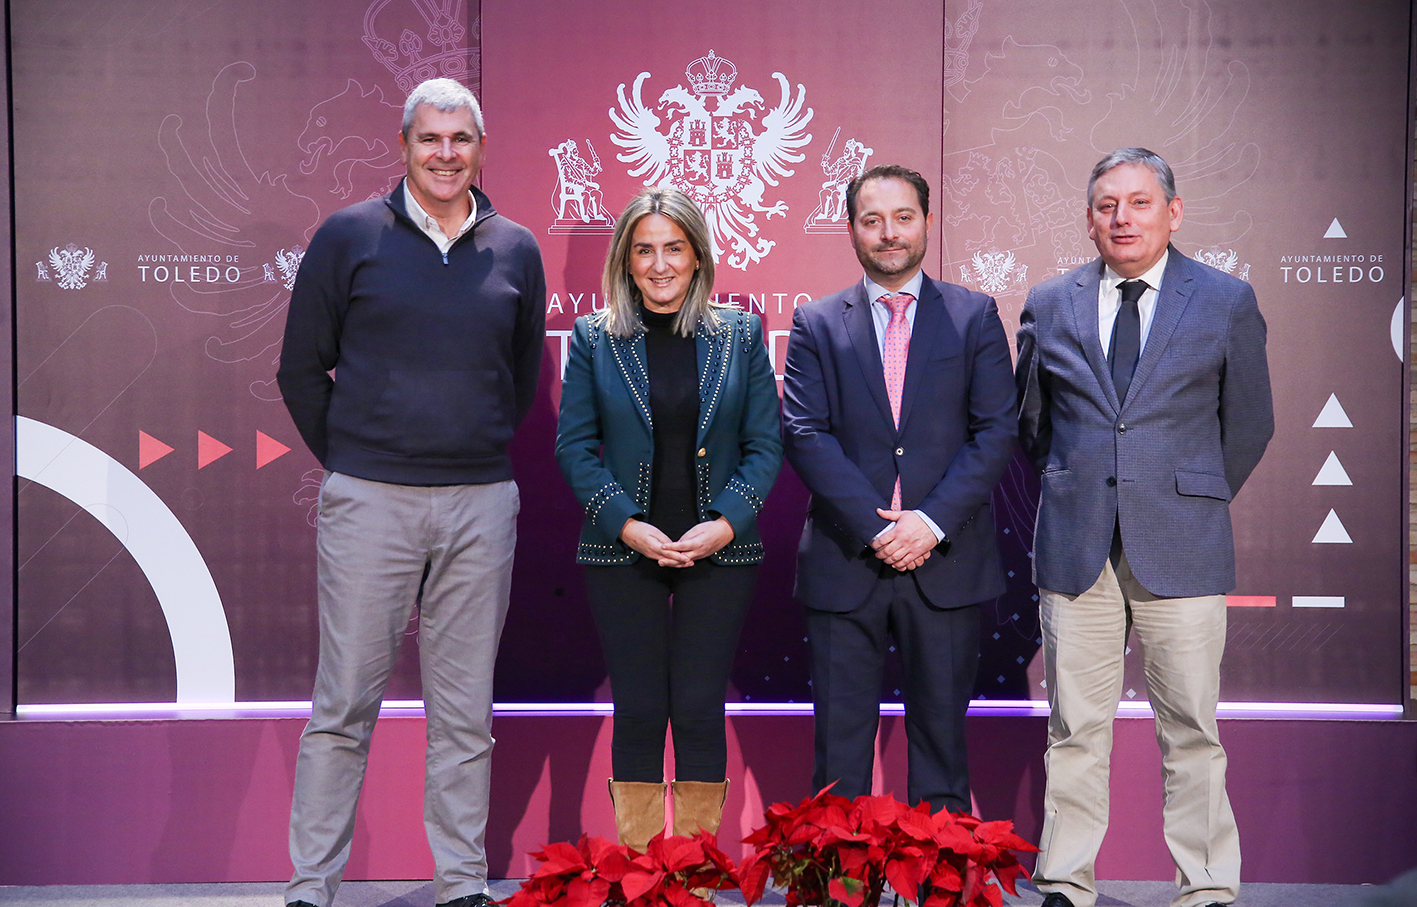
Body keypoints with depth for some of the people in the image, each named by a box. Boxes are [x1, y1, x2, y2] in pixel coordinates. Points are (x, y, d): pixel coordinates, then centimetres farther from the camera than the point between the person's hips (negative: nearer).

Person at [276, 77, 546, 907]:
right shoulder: (349, 236, 1)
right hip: (369, 499, -2)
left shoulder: (515, 250, 8)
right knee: (344, 704, 1)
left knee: (466, 710, 8)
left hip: (481, 504, 3)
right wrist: (347, 462, 5)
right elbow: (302, 368, 6)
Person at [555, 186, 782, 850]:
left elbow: (765, 444, 3)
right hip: (623, 550, 0)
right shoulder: (593, 339, 3)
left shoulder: (740, 335, 5)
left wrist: (726, 522, -11)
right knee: (638, 713, 1)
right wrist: (626, 524, -12)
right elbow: (574, 447, 0)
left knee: (700, 710, 0)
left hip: (719, 550, 0)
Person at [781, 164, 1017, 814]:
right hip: (844, 562, 0)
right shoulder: (817, 325, 7)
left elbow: (996, 432, -1)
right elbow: (806, 435, -3)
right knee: (840, 740, 5)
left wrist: (932, 522, -12)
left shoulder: (974, 316, 7)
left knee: (940, 731, 8)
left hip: (946, 560, 0)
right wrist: (875, 527, -13)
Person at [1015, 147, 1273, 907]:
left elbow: (1247, 423, 11)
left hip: (1181, 549, -1)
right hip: (1075, 545, 2)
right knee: (1074, 729, 6)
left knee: (1191, 729, 2)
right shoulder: (1048, 305, 8)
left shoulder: (1227, 301, 3)